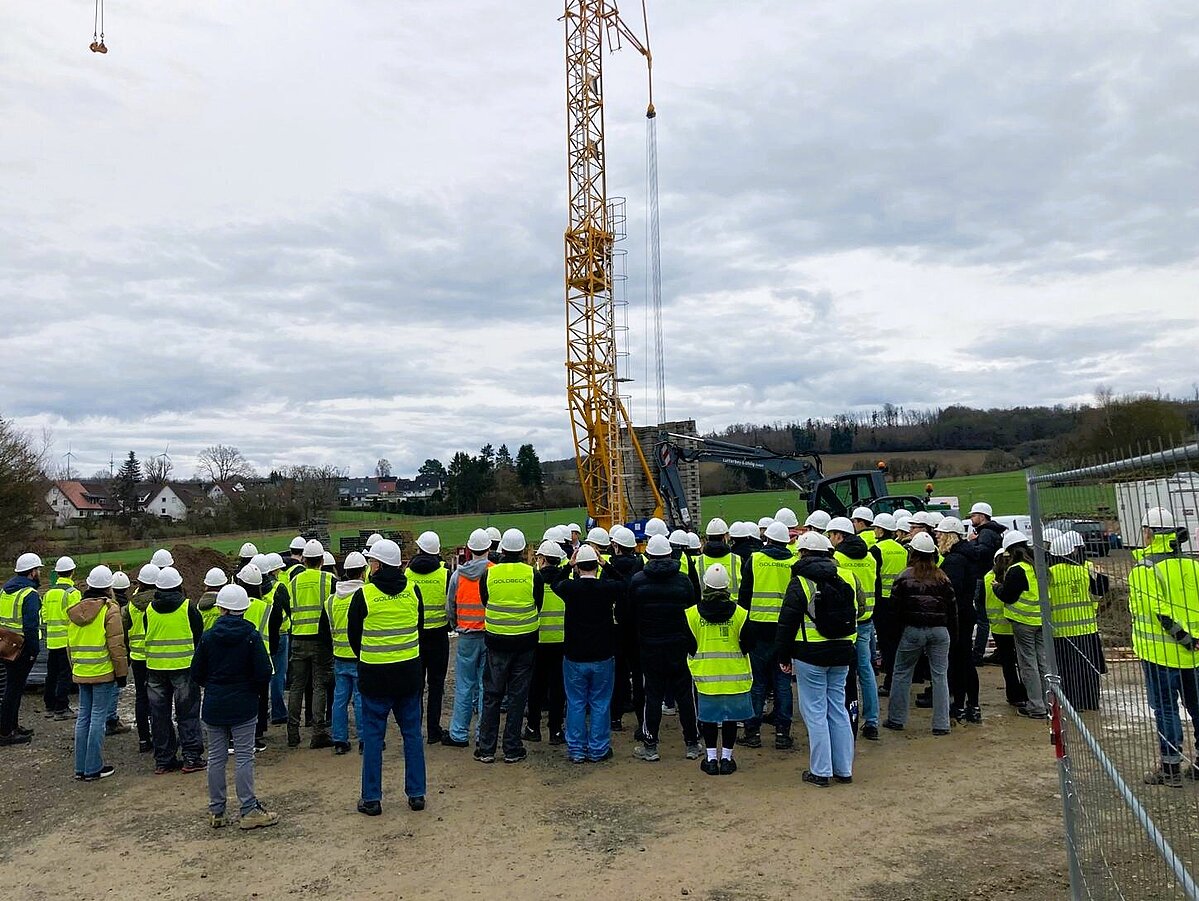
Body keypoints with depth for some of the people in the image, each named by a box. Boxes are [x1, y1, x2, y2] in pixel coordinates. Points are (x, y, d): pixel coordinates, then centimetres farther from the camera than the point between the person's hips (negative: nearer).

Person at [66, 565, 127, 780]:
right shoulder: (110, 609, -12)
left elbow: (70, 643, 16)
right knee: (98, 718, -1)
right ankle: (93, 768, 3)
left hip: (81, 672, 7)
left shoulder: (75, 609, 9)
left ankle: (81, 767, 18)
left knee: (83, 716, 13)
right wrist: (121, 672, -5)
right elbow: (116, 645, -12)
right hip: (103, 673, -6)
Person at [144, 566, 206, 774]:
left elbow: (146, 638, 11)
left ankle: (163, 760, 15)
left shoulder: (149, 611, 3)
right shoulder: (188, 609, -7)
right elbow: (199, 638, -2)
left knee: (159, 715, 10)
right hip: (183, 667, -3)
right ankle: (191, 757, 2)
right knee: (188, 713, 4)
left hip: (155, 669, 3)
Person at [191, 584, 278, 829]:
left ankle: (216, 812, 20)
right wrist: (257, 691, 7)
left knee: (216, 757, 11)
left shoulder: (208, 636, -4)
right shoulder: (251, 636, -10)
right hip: (244, 706, -2)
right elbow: (264, 673, -12)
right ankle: (249, 811, 5)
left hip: (213, 707, 3)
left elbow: (196, 674, 0)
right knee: (244, 758, 2)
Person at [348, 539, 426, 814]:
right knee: (412, 733, 12)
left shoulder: (364, 595, -12)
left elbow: (353, 634, 1)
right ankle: (417, 794, 18)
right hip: (410, 672, 3)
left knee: (373, 736, 8)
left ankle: (371, 798, 14)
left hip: (375, 675, -3)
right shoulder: (413, 591, -2)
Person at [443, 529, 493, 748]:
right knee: (487, 685, 5)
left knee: (463, 686, 9)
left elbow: (450, 607, 7)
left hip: (467, 636, 1)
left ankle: (459, 734, 14)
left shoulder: (457, 574, -1)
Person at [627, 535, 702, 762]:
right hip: (679, 645, 1)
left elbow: (631, 616, 1)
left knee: (653, 694, 6)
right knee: (685, 694, 9)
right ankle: (692, 744, 16)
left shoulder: (637, 581, -6)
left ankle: (650, 746, 11)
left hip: (650, 647, 0)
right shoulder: (683, 580, -6)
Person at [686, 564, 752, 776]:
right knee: (730, 717, 12)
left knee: (708, 717, 12)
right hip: (734, 676, 0)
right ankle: (726, 758, 17)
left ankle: (711, 758, 18)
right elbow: (746, 645, -1)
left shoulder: (692, 614, -7)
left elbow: (690, 647, 1)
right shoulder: (739, 613, -8)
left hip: (705, 676, 0)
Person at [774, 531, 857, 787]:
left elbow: (787, 623, -10)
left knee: (815, 712, 2)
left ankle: (820, 772, 7)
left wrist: (783, 656, -2)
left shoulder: (800, 583, -10)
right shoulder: (845, 578, 6)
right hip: (841, 654, 6)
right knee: (838, 709, 13)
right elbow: (855, 615, 17)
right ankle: (844, 769, 19)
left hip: (810, 655, -6)